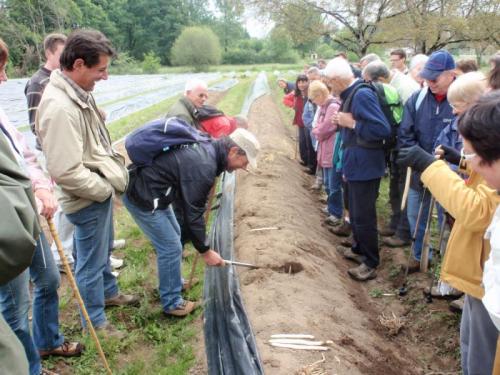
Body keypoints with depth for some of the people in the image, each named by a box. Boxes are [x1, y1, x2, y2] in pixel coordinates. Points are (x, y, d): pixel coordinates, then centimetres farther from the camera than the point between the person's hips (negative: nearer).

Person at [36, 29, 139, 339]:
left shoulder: (78, 92, 2)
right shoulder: (60, 107, -29)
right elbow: (67, 172, -30)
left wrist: (111, 179, 6)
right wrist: (106, 189, -17)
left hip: (101, 191, 9)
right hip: (89, 200, -9)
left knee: (104, 250, 28)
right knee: (92, 261, 9)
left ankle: (109, 292, 50)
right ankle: (95, 320, 28)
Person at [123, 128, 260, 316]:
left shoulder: (208, 148, 3)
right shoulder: (204, 167, -27)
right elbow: (192, 213, -21)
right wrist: (206, 251, -11)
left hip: (146, 186, 10)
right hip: (141, 196, -10)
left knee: (173, 235, 21)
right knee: (171, 247, -2)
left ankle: (173, 282, 39)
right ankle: (172, 303, 13)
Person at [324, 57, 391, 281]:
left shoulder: (363, 95, -21)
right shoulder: (351, 95, 7)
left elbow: (383, 129, -26)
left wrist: (352, 123, -22)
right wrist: (343, 122, 3)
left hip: (365, 167, -10)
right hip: (356, 165, 10)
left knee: (364, 216, 0)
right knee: (356, 213, 22)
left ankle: (371, 264, 14)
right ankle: (359, 250, 40)